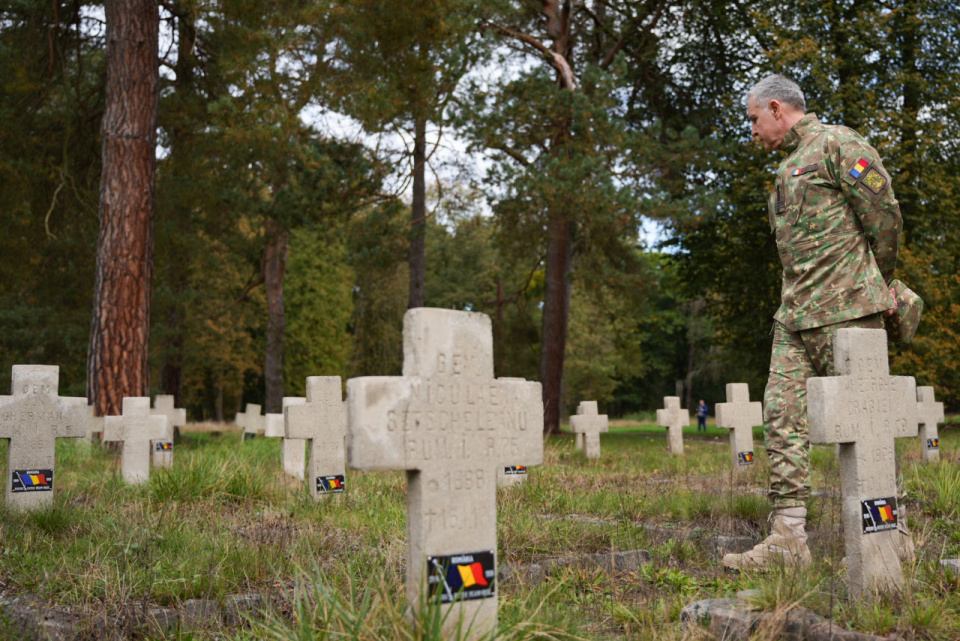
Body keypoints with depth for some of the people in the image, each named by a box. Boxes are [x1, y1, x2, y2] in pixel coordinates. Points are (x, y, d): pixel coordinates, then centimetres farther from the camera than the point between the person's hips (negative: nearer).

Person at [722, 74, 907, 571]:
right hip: (794, 315, 9)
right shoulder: (789, 165, 24)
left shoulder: (836, 144, -4)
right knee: (783, 417, 0)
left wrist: (872, 287, 3)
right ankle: (788, 538, 0)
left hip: (845, 311, -9)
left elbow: (884, 214, -8)